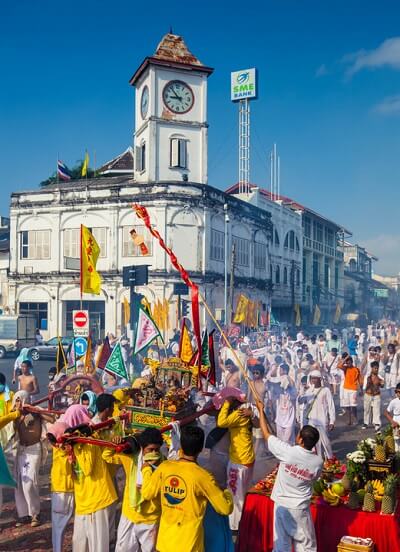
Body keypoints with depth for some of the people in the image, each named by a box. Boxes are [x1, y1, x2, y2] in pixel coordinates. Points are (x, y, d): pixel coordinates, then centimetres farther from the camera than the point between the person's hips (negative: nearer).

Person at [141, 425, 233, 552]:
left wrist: (146, 470, 22)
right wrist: (226, 492, 8)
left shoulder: (164, 467, -8)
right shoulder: (202, 476, -19)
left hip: (165, 540, 4)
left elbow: (147, 494, 6)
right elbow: (226, 509, -13)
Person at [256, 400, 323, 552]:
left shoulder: (288, 451, -20)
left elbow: (266, 434, -9)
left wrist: (261, 410, 3)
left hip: (282, 504, -1)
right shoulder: (318, 462, -13)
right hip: (300, 507, 1)